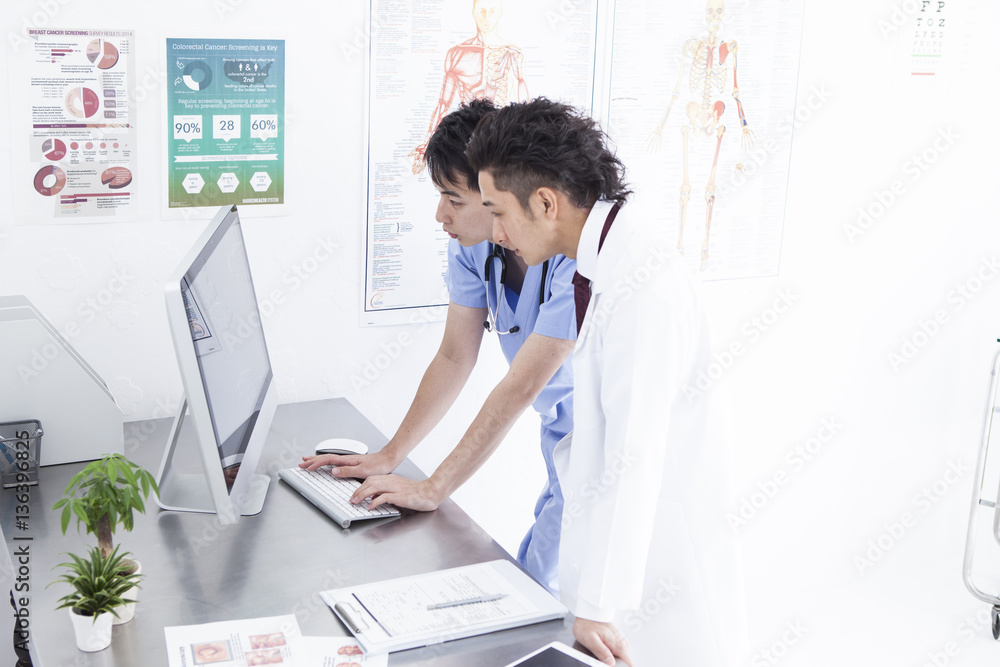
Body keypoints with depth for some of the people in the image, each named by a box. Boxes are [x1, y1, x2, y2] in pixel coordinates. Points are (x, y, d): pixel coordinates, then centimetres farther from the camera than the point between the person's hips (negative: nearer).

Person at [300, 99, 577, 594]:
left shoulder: (576, 259, -31)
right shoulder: (473, 243, -7)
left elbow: (521, 387, -30)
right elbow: (455, 357, 1)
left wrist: (432, 490, -27)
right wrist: (389, 456, -2)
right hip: (559, 439, 7)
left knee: (536, 582, -8)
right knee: (529, 575, 12)